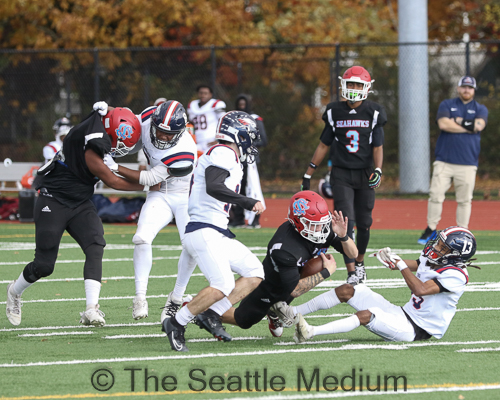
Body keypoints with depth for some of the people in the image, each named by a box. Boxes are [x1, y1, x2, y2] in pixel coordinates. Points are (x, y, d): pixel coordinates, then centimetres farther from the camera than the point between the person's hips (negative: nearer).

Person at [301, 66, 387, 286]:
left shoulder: (373, 114, -2)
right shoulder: (335, 113, 3)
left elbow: (378, 147, -3)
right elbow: (323, 145, 10)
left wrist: (377, 171, -20)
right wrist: (308, 174, 11)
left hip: (364, 174, 0)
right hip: (341, 174, 0)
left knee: (363, 224, 9)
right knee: (346, 222, -13)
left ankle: (360, 261, 34)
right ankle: (351, 273, -16)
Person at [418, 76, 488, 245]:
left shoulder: (480, 109, 12)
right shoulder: (447, 105, 10)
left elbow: (479, 125, -9)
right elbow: (443, 124, -9)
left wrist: (457, 121, -5)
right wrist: (469, 127, -7)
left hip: (467, 163, 0)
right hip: (444, 161, 0)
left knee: (464, 199, 1)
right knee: (436, 195, -5)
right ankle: (431, 229, 6)